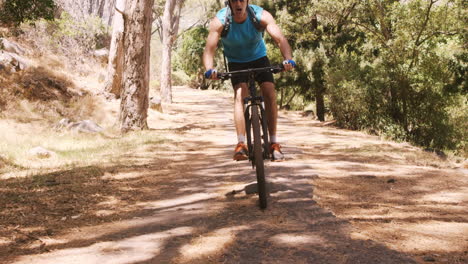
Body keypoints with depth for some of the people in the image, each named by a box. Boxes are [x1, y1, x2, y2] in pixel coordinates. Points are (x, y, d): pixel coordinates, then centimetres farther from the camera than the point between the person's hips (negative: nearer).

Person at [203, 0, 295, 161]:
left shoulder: (261, 16, -26)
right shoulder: (220, 21, -26)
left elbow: (280, 39, -34)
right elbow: (209, 49, -32)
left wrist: (288, 59, -53)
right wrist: (209, 69, -52)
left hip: (259, 58, 1)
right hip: (236, 62, -1)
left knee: (270, 94, -16)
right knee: (239, 95, -24)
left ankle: (274, 143, -7)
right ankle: (241, 144, -26)